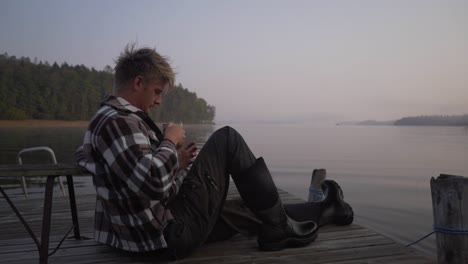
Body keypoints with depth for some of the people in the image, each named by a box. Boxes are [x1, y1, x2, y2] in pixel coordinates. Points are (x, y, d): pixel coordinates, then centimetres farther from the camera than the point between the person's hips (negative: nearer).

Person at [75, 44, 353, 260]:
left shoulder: (115, 119, 16)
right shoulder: (119, 121, -18)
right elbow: (152, 181, -31)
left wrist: (177, 163, 7)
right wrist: (170, 143, -14)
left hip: (160, 227, 10)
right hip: (171, 234, -10)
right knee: (227, 139, -7)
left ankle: (324, 210, 35)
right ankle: (278, 229, 1)